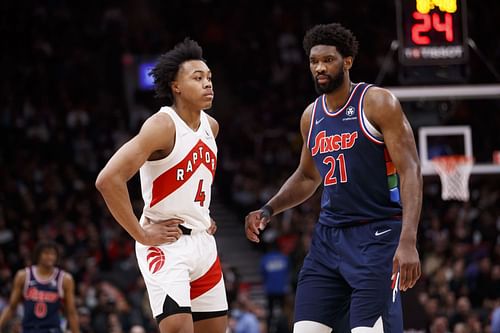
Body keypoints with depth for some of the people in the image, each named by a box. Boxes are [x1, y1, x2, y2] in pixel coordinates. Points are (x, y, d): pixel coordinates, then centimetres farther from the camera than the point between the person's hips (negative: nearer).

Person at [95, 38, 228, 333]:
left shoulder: (211, 126, 8)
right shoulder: (162, 126, -17)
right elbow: (108, 179, -26)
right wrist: (141, 235, -21)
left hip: (203, 241, 8)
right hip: (165, 243, -8)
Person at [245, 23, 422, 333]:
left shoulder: (377, 103, -8)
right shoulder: (312, 116, 12)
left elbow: (410, 171, -14)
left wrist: (408, 241, -24)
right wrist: (268, 210, 12)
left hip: (377, 237, -7)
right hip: (328, 236, 7)